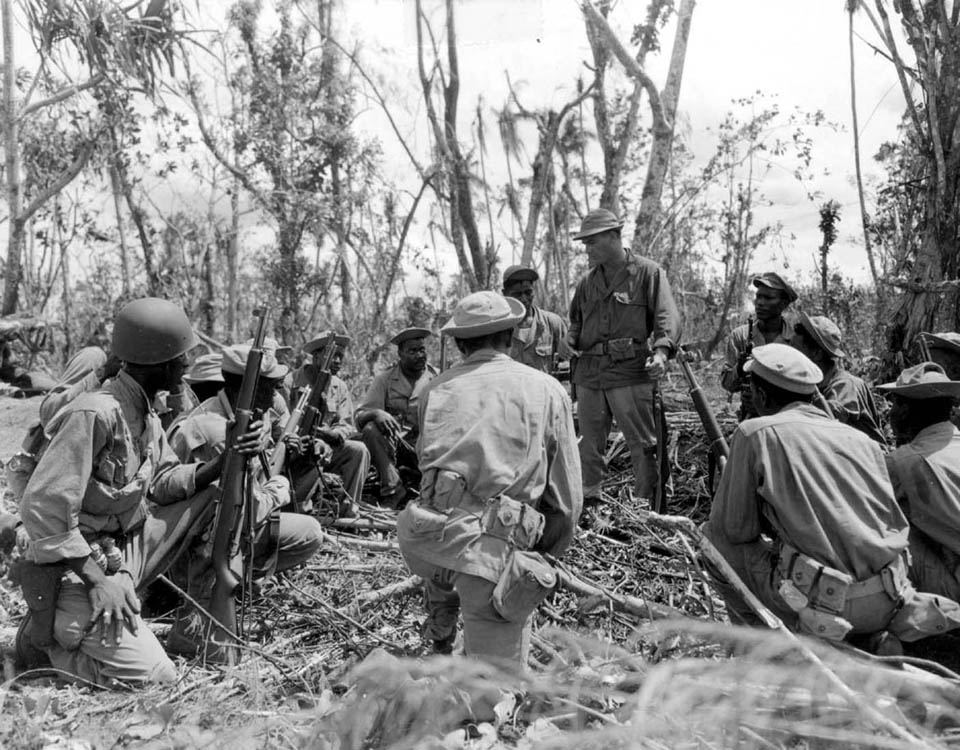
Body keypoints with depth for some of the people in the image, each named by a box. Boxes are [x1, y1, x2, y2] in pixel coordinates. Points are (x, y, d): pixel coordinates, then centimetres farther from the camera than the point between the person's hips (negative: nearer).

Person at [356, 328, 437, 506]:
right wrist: (376, 413, -29)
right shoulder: (385, 379, 3)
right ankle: (392, 489, -21)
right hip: (394, 441, 0)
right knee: (371, 429, -30)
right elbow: (360, 416, -5)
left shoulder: (437, 377, 7)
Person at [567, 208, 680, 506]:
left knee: (643, 446, 0)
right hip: (589, 373, 5)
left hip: (632, 373, -5)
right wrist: (570, 341, 4)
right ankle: (588, 502, 21)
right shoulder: (587, 282, 16)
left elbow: (667, 316, -7)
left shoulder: (648, 272, 1)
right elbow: (576, 321, 26)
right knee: (589, 445, 10)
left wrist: (661, 350, -23)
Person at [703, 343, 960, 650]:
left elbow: (733, 529, 1)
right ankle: (877, 636, 21)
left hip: (826, 604, -6)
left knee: (716, 547, 11)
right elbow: (896, 524, 18)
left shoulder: (756, 432, -2)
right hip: (888, 603, 6)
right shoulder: (862, 439, 13)